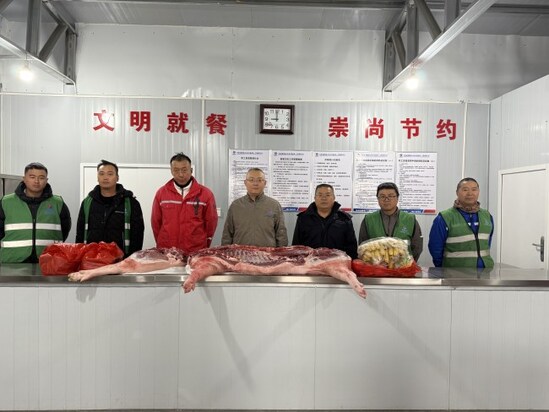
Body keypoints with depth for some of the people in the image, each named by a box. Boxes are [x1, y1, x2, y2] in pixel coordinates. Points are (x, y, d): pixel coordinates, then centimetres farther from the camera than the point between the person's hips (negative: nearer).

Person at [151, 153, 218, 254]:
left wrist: (203, 246, 6)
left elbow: (211, 222, 3)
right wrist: (162, 244, 9)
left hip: (196, 252, -1)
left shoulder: (205, 193, -3)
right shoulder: (161, 193, 2)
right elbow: (155, 222, 9)